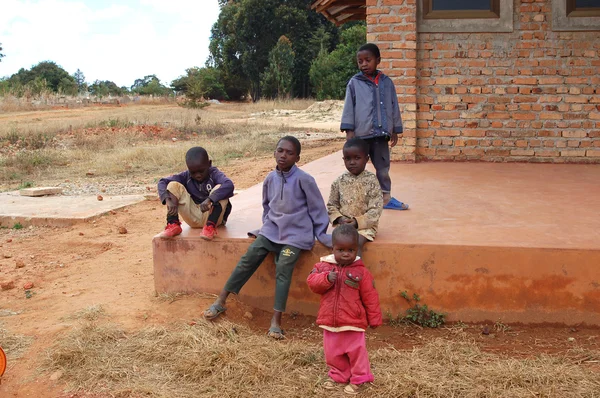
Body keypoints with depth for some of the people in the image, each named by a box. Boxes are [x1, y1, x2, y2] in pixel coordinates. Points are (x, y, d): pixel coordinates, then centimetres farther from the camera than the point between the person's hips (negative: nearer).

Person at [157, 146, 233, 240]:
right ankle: (173, 225, -15)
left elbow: (229, 185, -34)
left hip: (212, 216, -3)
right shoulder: (186, 176, -2)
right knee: (174, 185, -10)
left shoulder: (214, 174, -12)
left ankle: (210, 226, -30)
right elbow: (162, 182, -10)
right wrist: (168, 200, -29)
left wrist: (209, 200, -46)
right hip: (193, 218, 3)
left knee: (219, 188, -27)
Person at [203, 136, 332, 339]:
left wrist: (322, 235, -3)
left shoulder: (303, 180, -13)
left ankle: (276, 321, -18)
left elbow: (317, 208, -5)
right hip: (271, 231, 5)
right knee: (247, 259, -7)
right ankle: (220, 301, 2)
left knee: (283, 270, -20)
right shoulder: (270, 178, 3)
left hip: (295, 234, -5)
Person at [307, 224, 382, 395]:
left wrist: (374, 319, -2)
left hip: (353, 322, -3)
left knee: (356, 352, 6)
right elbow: (312, 282, -10)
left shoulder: (361, 272, -11)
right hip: (330, 321, 4)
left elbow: (370, 297, -5)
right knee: (332, 353, 17)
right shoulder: (324, 266, -2)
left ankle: (358, 379, 25)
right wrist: (326, 278, -28)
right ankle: (337, 375, 38)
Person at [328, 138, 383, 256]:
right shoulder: (339, 181, 3)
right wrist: (339, 219, -10)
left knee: (357, 242, -29)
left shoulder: (371, 180, -7)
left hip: (365, 225, -3)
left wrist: (358, 221, -19)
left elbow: (376, 208, -10)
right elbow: (332, 205, 9)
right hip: (343, 224, 3)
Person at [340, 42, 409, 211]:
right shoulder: (354, 83, -1)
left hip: (381, 134, 3)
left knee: (383, 169, 13)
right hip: (360, 135, -3)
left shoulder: (387, 82, 7)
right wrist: (349, 130, -9)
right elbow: (349, 108, -2)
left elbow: (394, 107, 10)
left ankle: (386, 197, 24)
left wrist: (395, 130, 10)